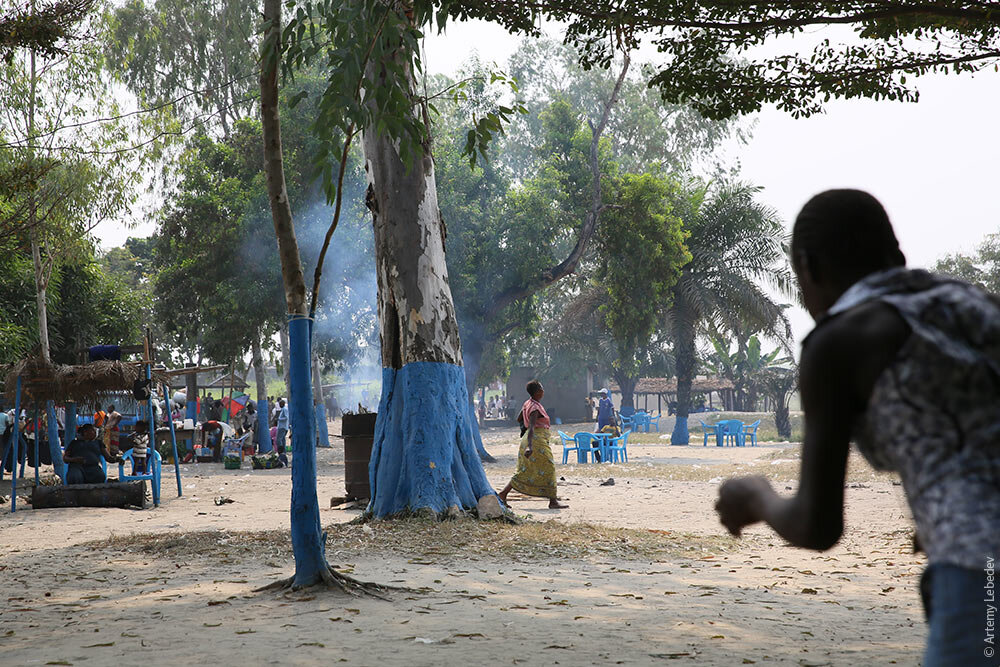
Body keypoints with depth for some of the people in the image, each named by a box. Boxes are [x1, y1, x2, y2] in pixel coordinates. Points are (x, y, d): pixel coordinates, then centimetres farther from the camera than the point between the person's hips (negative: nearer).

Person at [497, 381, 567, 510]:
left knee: (524, 471, 12)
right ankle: (553, 501, 1)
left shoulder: (527, 404, 10)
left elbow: (519, 419, 23)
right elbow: (531, 427, -28)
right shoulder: (535, 408, -18)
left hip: (530, 439, 9)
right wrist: (530, 446, -37)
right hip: (537, 440, -9)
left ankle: (503, 494, 8)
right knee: (548, 469, -1)